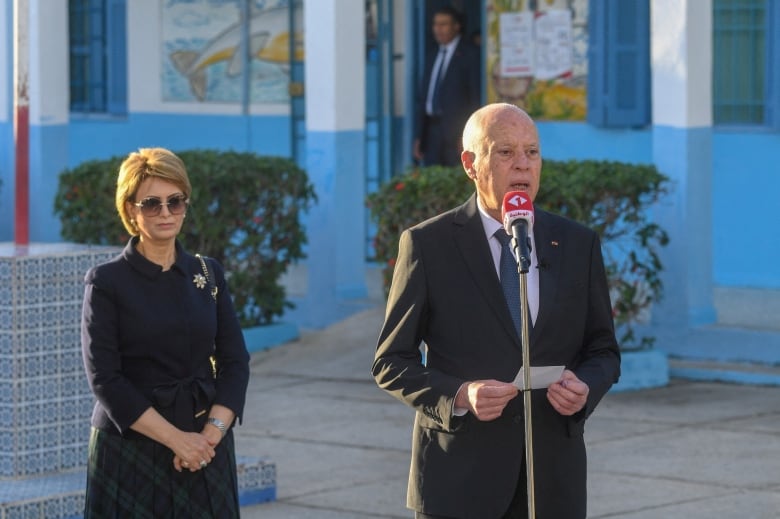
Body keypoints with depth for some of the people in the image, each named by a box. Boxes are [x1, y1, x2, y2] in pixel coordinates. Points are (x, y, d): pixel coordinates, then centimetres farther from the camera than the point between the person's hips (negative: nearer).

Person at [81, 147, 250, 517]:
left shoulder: (208, 274, 8)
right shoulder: (106, 282, -4)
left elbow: (235, 361, 5)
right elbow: (105, 379, -10)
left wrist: (212, 431, -11)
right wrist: (175, 439, -16)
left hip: (205, 452, 3)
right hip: (131, 450, -3)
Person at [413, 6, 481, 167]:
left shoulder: (470, 55, -1)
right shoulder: (433, 57, 19)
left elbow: (476, 97, -6)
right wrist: (419, 137, 13)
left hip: (456, 130, -6)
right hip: (432, 128, 6)